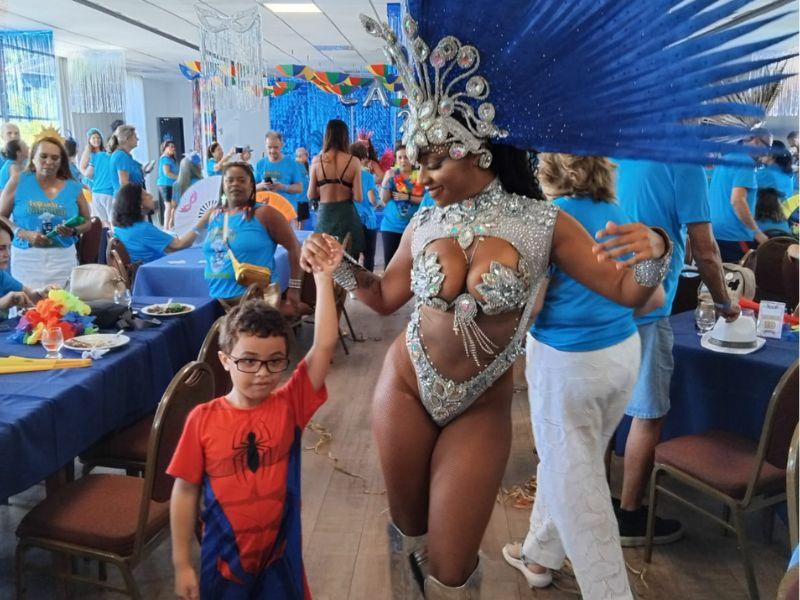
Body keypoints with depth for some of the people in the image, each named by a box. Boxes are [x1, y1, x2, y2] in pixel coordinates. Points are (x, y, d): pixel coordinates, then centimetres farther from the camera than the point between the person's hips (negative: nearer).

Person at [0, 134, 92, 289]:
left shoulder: (73, 188, 6)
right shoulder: (18, 182, 2)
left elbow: (87, 221, 13)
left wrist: (74, 231, -8)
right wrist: (24, 234, -12)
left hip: (63, 259, 1)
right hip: (26, 259, -1)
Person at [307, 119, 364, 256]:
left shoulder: (317, 160, -3)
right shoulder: (353, 161, -6)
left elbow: (311, 195, 1)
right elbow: (358, 197, -7)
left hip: (324, 214, 1)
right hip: (346, 214, -1)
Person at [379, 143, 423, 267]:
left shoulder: (420, 175, -2)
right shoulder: (391, 174, 3)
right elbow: (384, 200, 0)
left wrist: (408, 197, -15)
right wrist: (386, 180, -13)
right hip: (391, 225, 1)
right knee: (390, 263, 0)